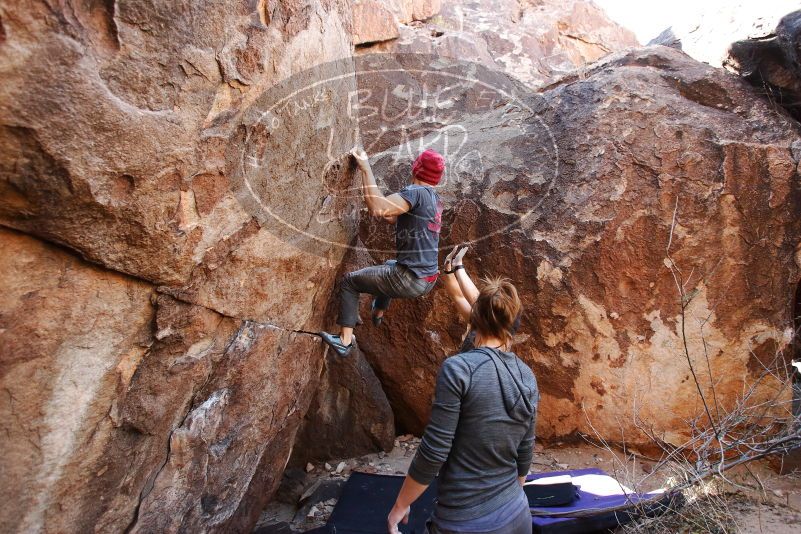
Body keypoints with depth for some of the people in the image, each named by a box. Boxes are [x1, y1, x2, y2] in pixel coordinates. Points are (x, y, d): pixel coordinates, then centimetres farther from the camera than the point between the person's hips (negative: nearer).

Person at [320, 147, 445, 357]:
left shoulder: (416, 192, -17)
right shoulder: (434, 198, 10)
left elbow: (378, 208, -30)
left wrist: (365, 168, -22)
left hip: (411, 280, -9)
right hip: (428, 279, 9)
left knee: (350, 281, 6)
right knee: (390, 266, 40)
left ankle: (345, 341, 5)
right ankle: (378, 313, 56)